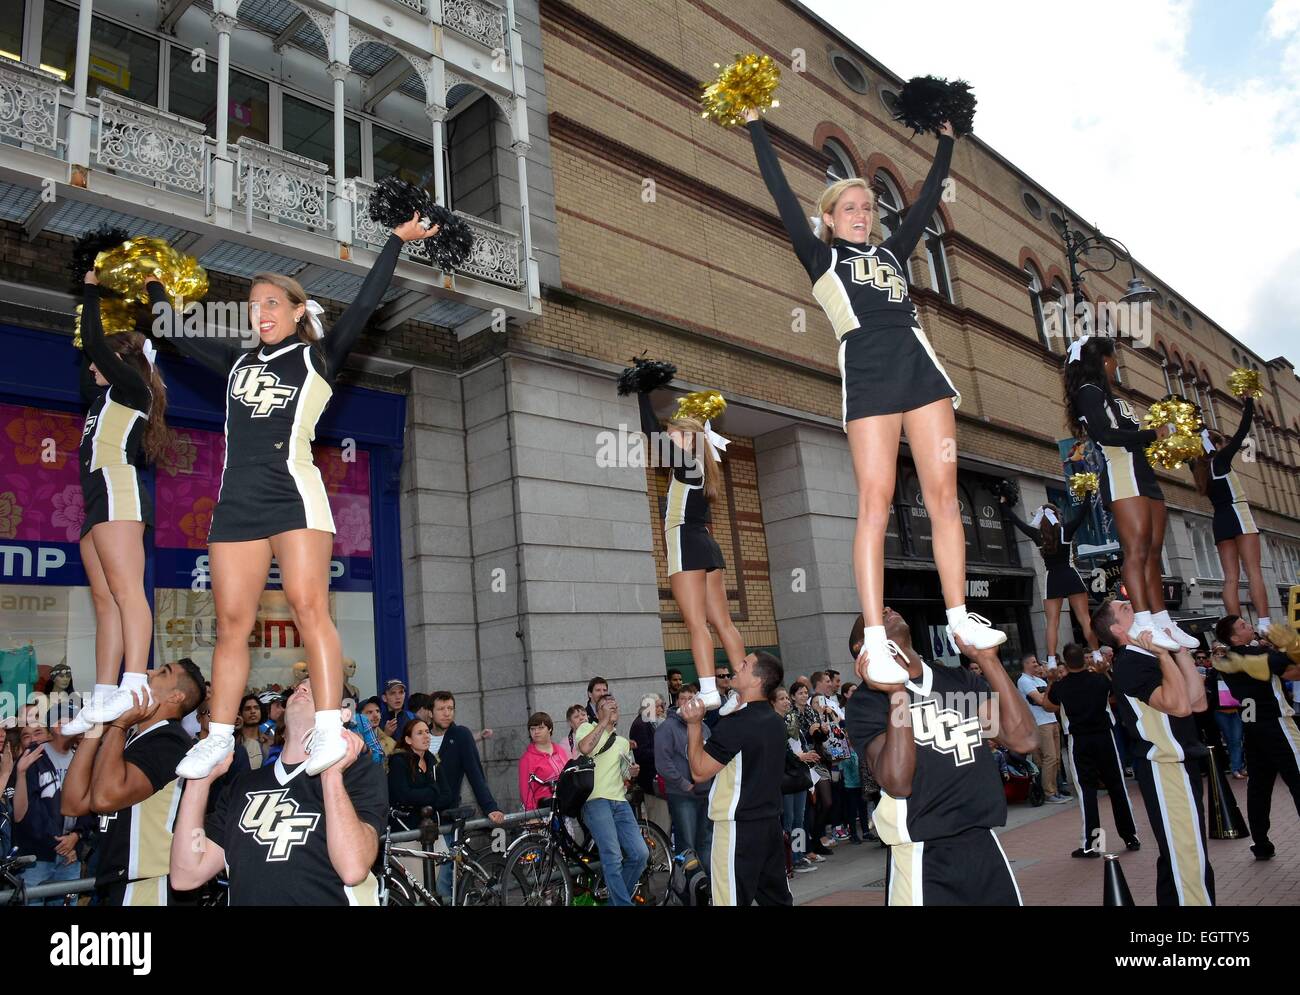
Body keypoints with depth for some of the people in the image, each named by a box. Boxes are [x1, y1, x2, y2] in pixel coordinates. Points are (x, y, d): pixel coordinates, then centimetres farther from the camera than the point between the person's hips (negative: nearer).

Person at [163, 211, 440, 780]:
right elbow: (179, 335, 34)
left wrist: (397, 240, 0)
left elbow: (363, 306, 1)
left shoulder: (319, 356, 9)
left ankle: (329, 732, -15)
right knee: (232, 622, 4)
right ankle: (218, 739, 10)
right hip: (236, 499, 5)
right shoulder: (238, 361, 22)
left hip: (294, 492, -5)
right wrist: (153, 285, 41)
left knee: (309, 607, -14)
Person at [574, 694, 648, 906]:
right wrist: (605, 721, -10)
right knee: (613, 857, -19)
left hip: (620, 802, 6)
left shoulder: (623, 742, 26)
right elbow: (585, 748, -16)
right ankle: (623, 903, -11)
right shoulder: (587, 728, 8)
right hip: (595, 800, -6)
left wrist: (631, 774, 10)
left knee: (640, 854, -4)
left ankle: (617, 899, 14)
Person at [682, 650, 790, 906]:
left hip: (737, 828, -9)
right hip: (770, 822, 9)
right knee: (778, 897, 15)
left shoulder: (735, 724, -19)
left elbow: (700, 771, -14)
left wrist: (694, 724, -8)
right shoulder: (776, 721, 8)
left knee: (732, 899, -2)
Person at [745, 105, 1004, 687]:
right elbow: (781, 193, 17)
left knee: (943, 496, -1)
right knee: (875, 501, -12)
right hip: (866, 369, -5)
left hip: (919, 363, 5)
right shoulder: (819, 257, 18)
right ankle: (875, 643, -13)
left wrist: (946, 141, 42)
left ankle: (959, 619, 4)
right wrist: (755, 127, 21)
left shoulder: (892, 252, 29)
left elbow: (927, 199, 35)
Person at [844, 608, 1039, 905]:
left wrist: (987, 660, -6)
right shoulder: (867, 700, -8)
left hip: (984, 843, 5)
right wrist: (897, 694, -25)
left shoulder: (960, 679, 7)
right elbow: (897, 783, -21)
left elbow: (1024, 739, -3)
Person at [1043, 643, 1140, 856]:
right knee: (1117, 786, 12)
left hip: (1078, 741, -2)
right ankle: (1130, 837, 22)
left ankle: (1091, 843, -1)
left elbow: (1047, 706, 13)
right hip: (1104, 737, 2)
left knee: (1086, 788, 1)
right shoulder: (1101, 680, -3)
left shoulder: (1060, 686, -7)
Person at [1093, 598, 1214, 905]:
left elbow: (1197, 701, 9)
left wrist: (1180, 650, 9)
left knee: (1178, 856, 18)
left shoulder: (1148, 658, 15)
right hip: (1166, 767, -10)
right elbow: (1179, 705, -29)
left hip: (1177, 763, 10)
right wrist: (1164, 655, -19)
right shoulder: (1129, 664, -16)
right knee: (1189, 859, -11)